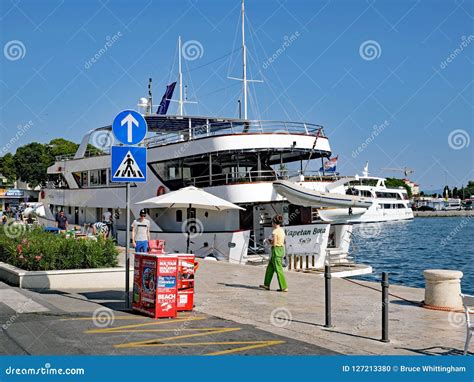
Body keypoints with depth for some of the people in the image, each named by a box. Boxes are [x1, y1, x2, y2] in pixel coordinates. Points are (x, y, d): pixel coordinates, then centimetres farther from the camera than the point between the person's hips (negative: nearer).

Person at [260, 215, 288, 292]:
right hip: (281, 249, 9)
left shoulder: (275, 231, -16)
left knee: (278, 270, -3)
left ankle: (284, 287, -1)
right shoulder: (282, 230, 10)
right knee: (270, 268, 17)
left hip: (276, 250, -9)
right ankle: (267, 285, 24)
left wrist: (270, 241, 0)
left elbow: (274, 244, -20)